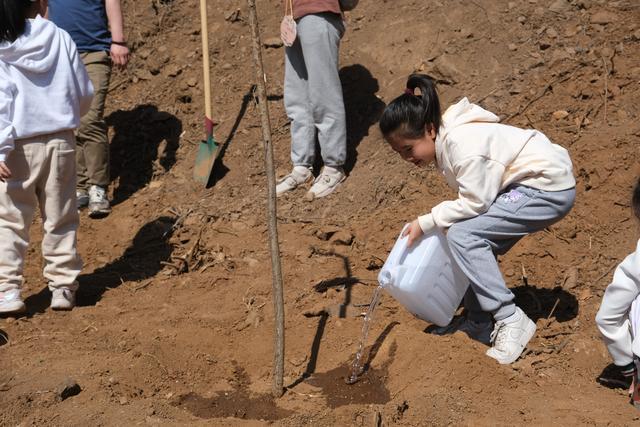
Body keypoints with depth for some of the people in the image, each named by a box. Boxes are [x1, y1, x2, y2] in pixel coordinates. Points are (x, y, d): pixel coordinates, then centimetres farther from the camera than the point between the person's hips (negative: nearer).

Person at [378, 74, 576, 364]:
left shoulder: (464, 145, -26)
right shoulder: (446, 139, 4)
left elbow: (474, 202, -22)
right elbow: (471, 196, 9)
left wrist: (426, 223, -14)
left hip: (550, 189, -10)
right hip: (526, 184, 10)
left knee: (463, 237, -18)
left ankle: (511, 320, -13)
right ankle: (479, 326, 22)